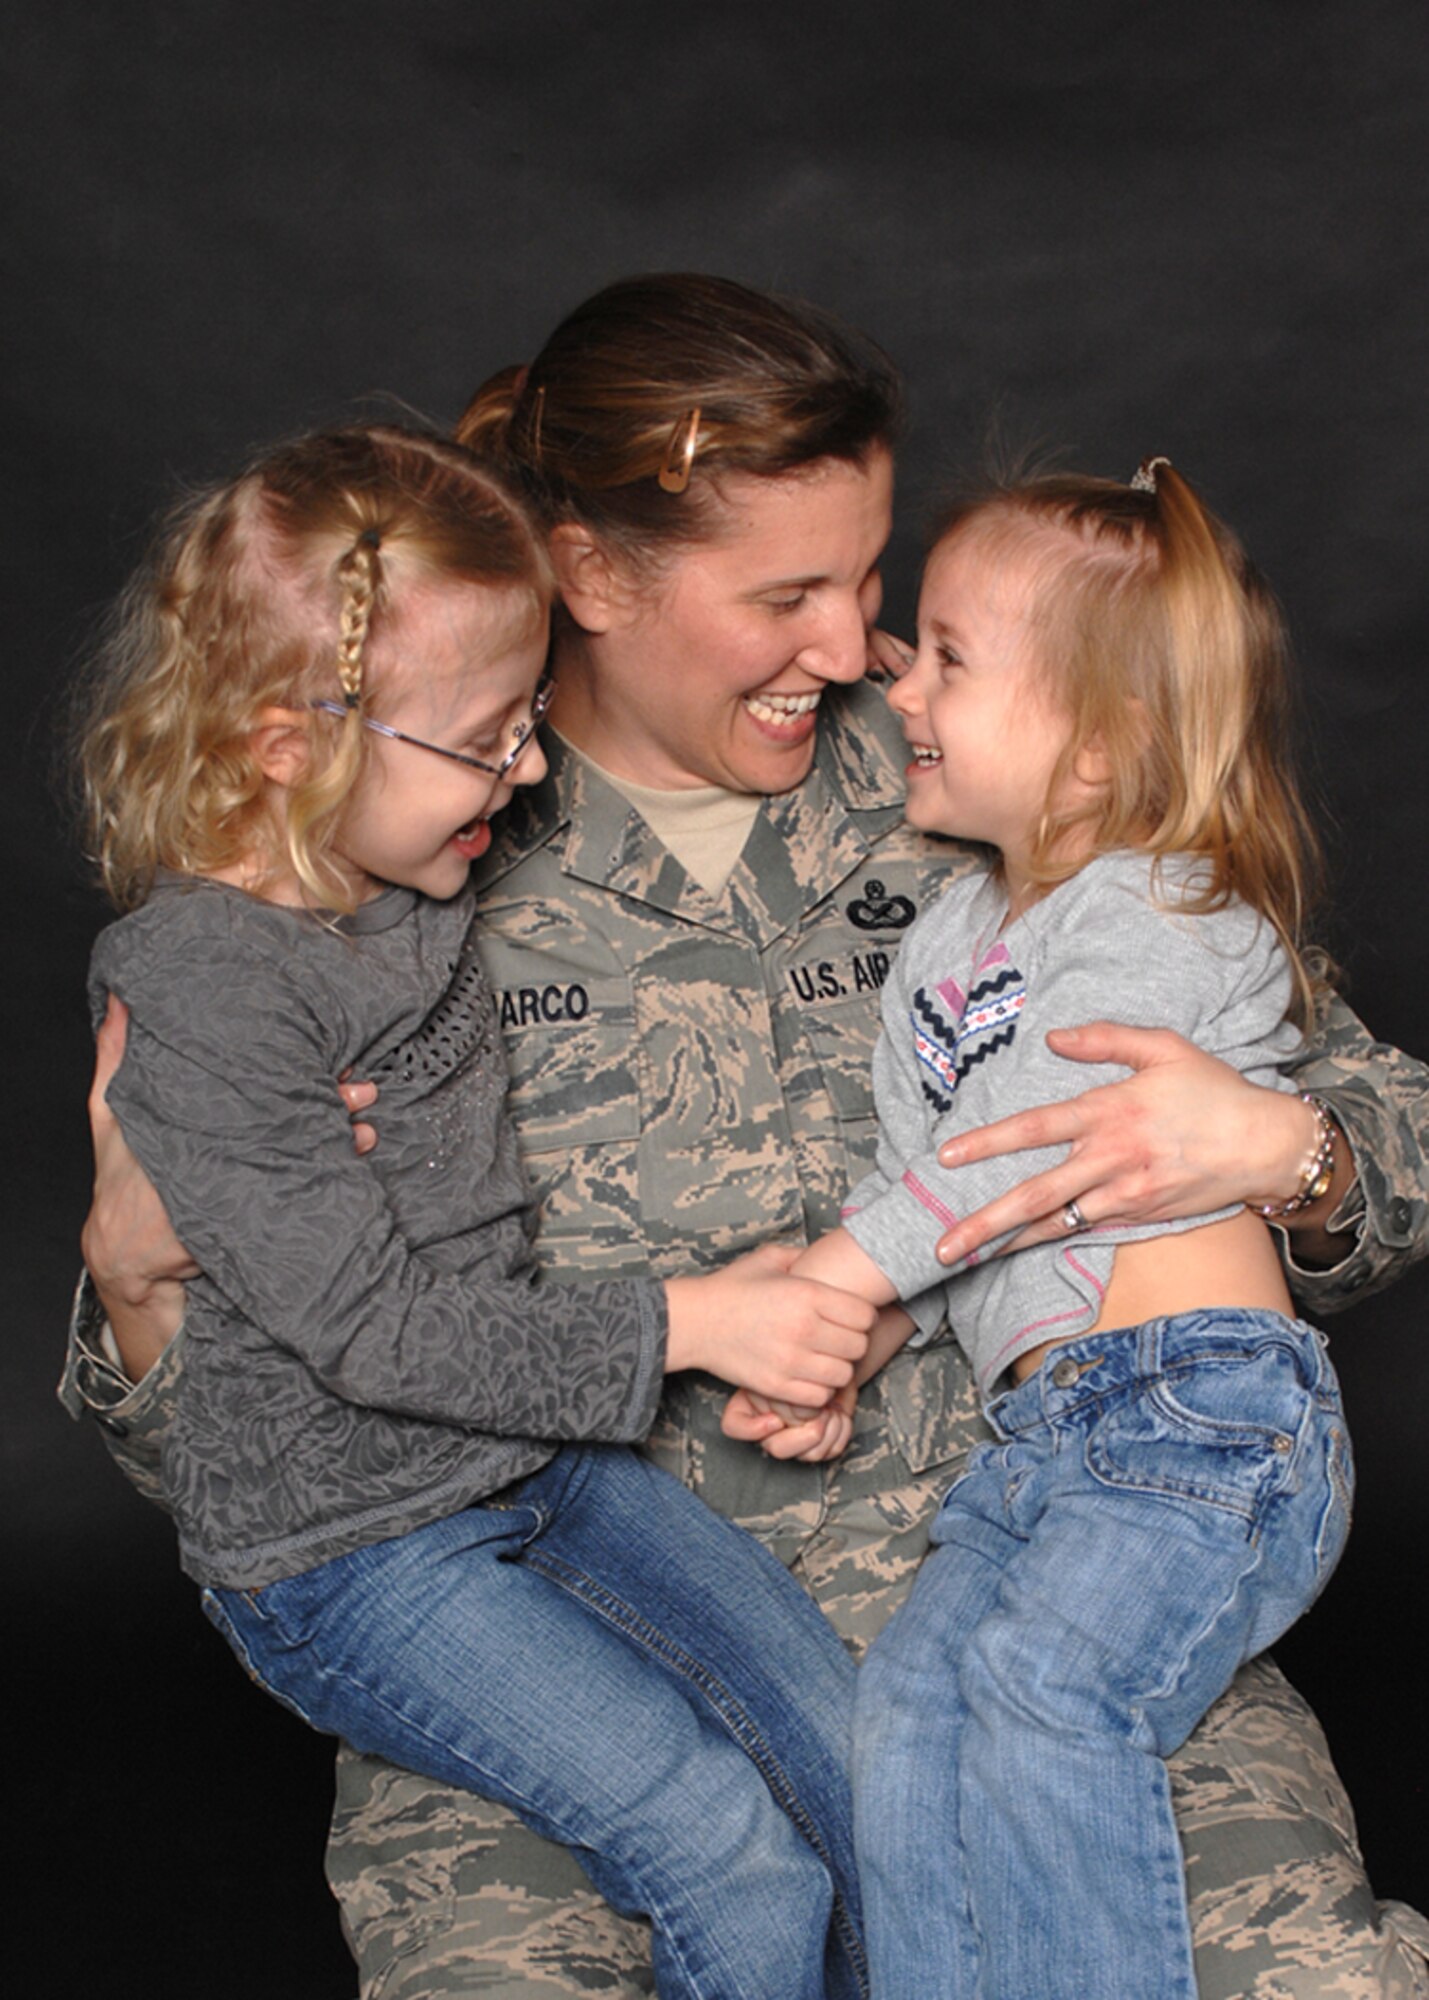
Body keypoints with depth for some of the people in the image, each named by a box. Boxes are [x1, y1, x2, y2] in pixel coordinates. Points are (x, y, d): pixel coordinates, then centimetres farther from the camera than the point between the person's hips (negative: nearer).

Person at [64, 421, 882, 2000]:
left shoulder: (414, 892, 1)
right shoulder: (198, 997, -23)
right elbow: (372, 1328, -23)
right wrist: (680, 1326, -20)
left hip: (533, 1448, 7)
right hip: (345, 1554, -7)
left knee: (862, 1759, -2)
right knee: (734, 1852, -15)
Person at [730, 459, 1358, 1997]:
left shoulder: (1164, 915, -3)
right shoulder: (940, 945, 21)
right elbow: (915, 1185, 19)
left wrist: (829, 1279, -14)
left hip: (1207, 1406, -7)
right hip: (1039, 1431, 7)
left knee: (1046, 1667, -24)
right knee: (908, 1701, -10)